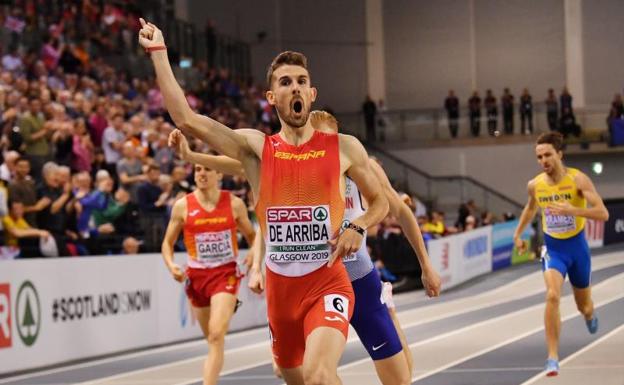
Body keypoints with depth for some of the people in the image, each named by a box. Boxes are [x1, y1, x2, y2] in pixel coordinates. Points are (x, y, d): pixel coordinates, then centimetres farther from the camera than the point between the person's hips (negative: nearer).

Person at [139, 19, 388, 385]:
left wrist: (357, 228, -5)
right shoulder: (256, 147, 3)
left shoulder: (344, 147, 2)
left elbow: (380, 201, 16)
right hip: (280, 289, 3)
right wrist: (159, 52, -8)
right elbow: (187, 119, -7)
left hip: (328, 285, -3)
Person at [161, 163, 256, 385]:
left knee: (216, 335, -19)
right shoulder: (182, 206, 0)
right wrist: (171, 265, -10)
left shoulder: (234, 204, -1)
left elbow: (252, 236, 13)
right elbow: (167, 243, 8)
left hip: (226, 273, -2)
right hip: (196, 275, 2)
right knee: (212, 338, 12)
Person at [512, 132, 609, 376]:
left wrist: (572, 210, -36)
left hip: (577, 247, -1)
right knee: (552, 296, -26)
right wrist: (518, 233, 18)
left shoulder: (578, 179, -17)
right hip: (553, 249, 1)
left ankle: (590, 315, 58)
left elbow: (603, 213, -24)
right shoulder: (535, 185, -5)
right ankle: (553, 358, -24)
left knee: (584, 307, 16)